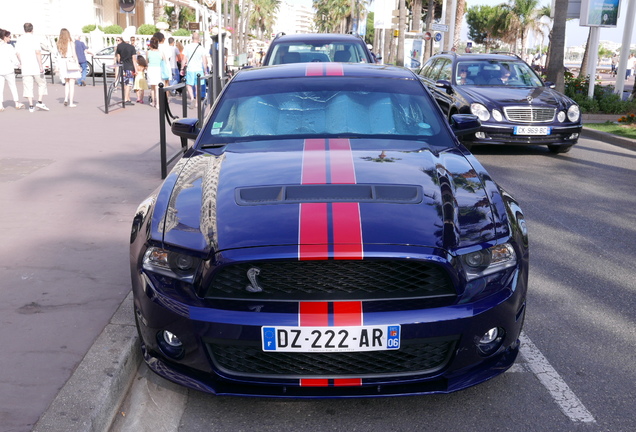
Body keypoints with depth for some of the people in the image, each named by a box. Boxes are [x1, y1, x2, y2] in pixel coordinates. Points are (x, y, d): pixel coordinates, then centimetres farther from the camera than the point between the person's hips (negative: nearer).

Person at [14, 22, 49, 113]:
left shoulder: (19, 40, 8)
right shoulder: (34, 39, -6)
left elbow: (17, 53, 9)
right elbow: (37, 52, -15)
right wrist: (41, 65, -15)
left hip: (25, 67, 4)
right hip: (36, 67, -4)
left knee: (28, 86, 5)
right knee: (41, 84, 11)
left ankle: (31, 106, 1)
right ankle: (40, 102, -1)